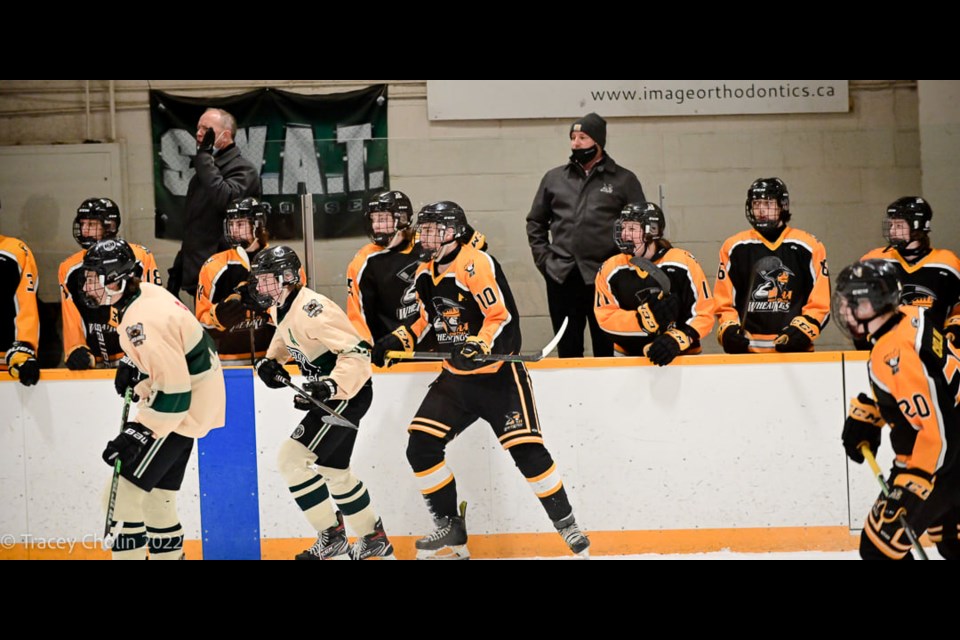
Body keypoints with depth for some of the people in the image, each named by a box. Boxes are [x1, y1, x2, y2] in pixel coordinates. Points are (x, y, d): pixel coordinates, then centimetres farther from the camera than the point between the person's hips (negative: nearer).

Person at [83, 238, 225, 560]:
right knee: (156, 496, 18)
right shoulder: (145, 292, 2)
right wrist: (134, 369, 17)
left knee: (123, 494, -11)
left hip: (180, 410, -10)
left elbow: (173, 391, -29)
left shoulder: (142, 320, -28)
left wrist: (138, 434, -28)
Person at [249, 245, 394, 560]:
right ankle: (375, 539, 32)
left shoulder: (311, 310, -26)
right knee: (334, 469, 20)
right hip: (328, 395, 11)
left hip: (350, 393, -11)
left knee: (294, 459, -14)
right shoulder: (280, 307, 3)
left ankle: (332, 535, -4)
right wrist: (270, 360, 8)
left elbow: (356, 352, -31)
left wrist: (333, 386, -42)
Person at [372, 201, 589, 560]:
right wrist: (396, 341, 7)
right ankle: (451, 531, 8)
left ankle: (567, 527, 1)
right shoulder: (425, 276, 8)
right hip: (456, 377, 8)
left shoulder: (476, 265, -17)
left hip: (498, 374, -8)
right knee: (421, 447, -4)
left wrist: (480, 345, -35)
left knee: (528, 452, -14)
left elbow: (503, 316, -21)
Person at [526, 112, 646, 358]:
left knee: (606, 350, 0)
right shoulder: (554, 178, 12)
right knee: (567, 351, 7)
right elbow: (535, 222, 21)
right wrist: (542, 257, 10)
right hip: (562, 278, 3)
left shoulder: (624, 180, 4)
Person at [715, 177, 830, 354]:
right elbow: (724, 302, 13)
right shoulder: (734, 247, 9)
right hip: (747, 351, 1)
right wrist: (728, 329, -4)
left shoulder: (808, 247, 5)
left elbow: (820, 303, 5)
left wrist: (800, 330, -8)